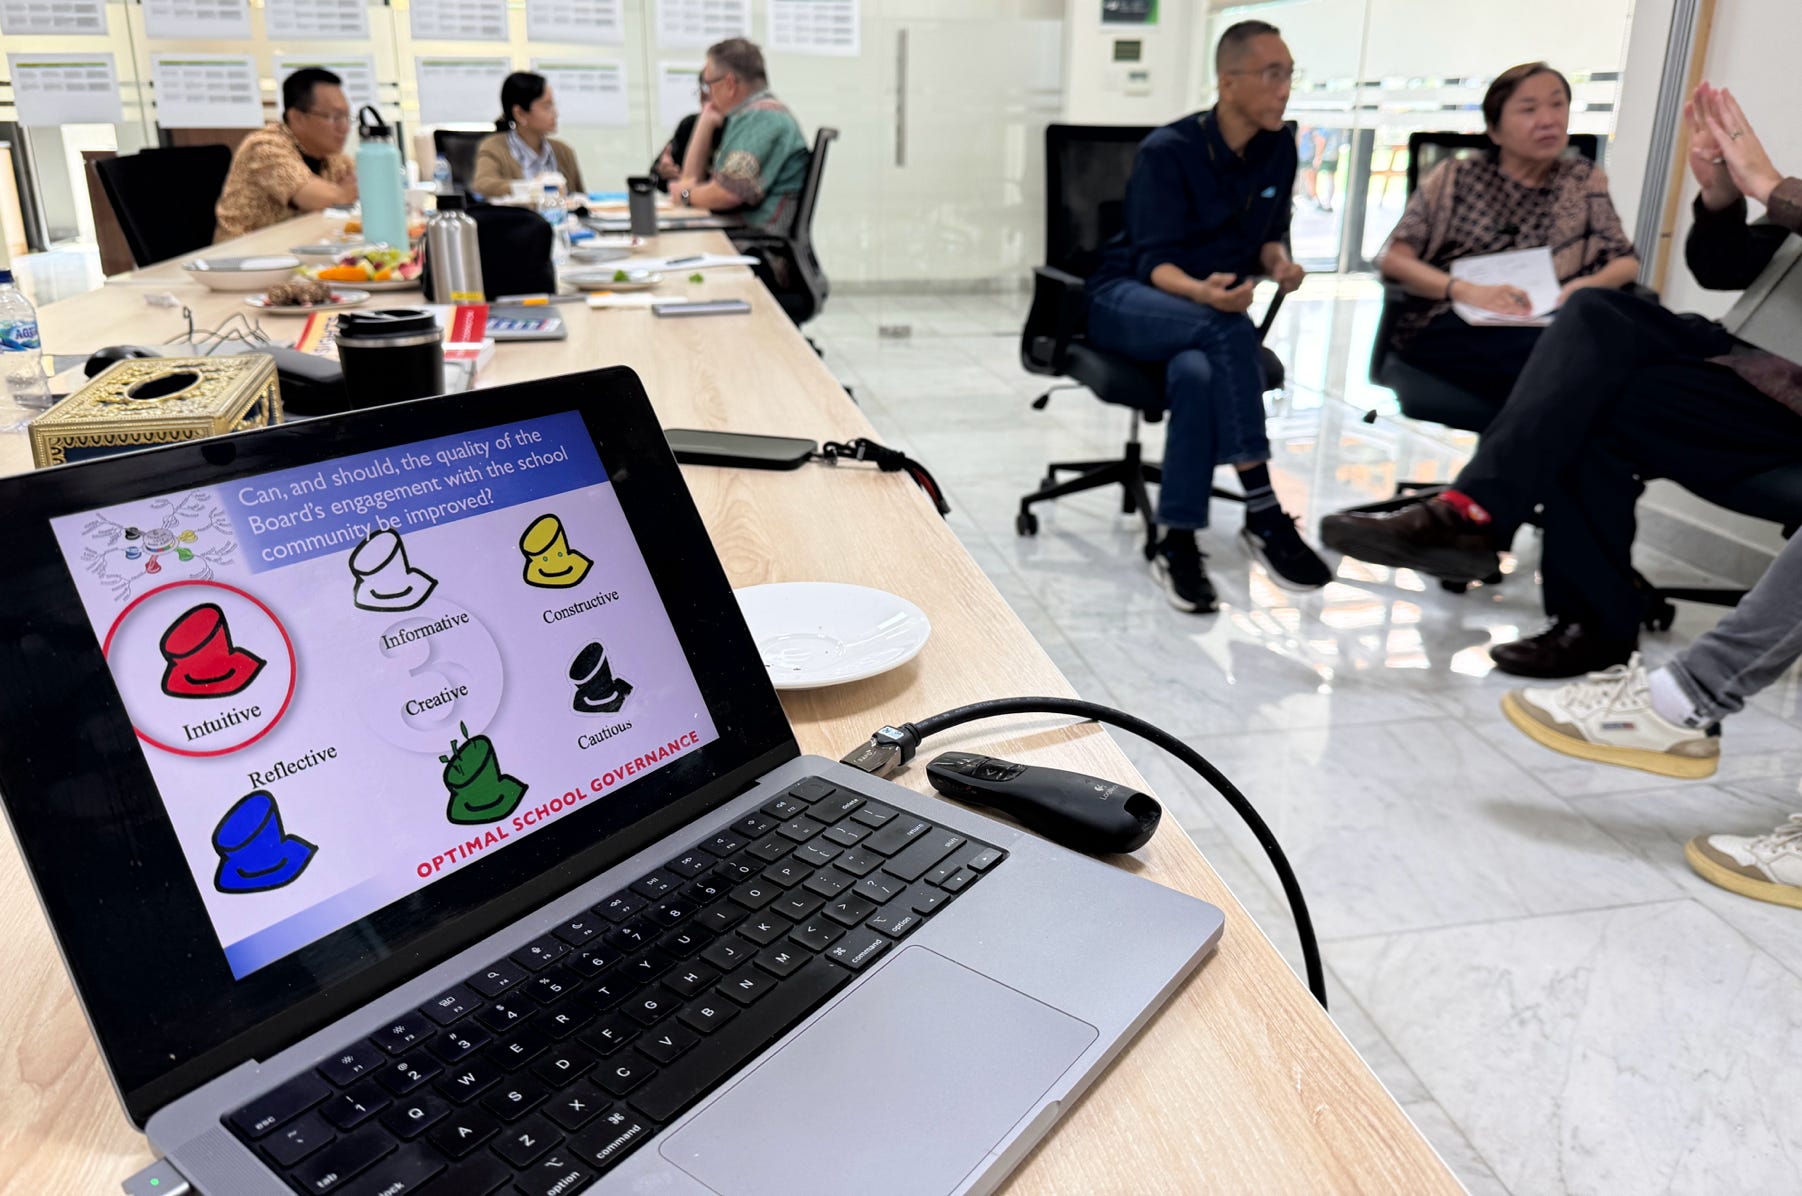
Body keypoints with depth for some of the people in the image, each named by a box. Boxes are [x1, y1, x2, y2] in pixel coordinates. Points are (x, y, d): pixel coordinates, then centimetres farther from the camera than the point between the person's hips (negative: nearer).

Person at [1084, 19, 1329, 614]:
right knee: (1229, 333, -37)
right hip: (1129, 300, -4)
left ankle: (1178, 544, -32)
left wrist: (1278, 262, -14)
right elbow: (1154, 261, -18)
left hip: (1214, 310, 4)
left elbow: (1267, 237, 12)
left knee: (1198, 373, -36)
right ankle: (1263, 511, -36)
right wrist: (1203, 292, -40)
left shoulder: (1279, 149, 4)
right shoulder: (1168, 151, -13)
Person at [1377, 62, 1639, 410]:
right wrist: (1465, 290, -16)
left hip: (1542, 326, 3)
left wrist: (1589, 285, -8)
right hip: (1450, 328, -3)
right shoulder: (1456, 178, 12)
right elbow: (1393, 259, 3)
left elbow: (1626, 260, 18)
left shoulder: (1584, 179, 20)